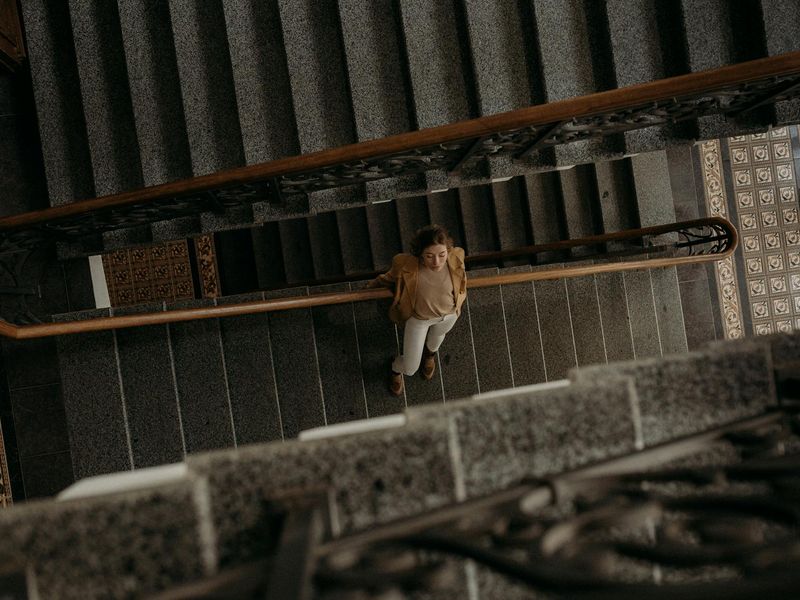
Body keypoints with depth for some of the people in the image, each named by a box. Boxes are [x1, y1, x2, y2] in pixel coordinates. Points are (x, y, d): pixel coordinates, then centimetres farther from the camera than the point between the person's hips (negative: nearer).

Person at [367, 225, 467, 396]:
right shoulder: (407, 265, -40)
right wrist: (375, 283, 8)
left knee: (437, 337, 37)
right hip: (418, 318, -2)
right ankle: (396, 368, 50)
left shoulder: (455, 258, -33)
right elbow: (392, 277, -13)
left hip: (448, 314, 2)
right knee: (410, 369, 12)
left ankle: (430, 353, 75)